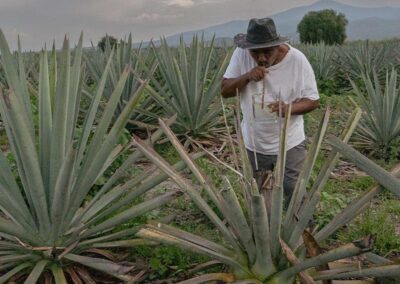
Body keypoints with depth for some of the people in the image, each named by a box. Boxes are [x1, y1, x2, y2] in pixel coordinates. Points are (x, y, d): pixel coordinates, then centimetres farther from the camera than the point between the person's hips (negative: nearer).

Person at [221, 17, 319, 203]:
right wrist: (247, 77, -26)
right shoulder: (241, 55, -14)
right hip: (253, 145, 3)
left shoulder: (297, 60, -19)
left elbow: (313, 101, -11)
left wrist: (289, 108, -32)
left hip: (290, 144, -2)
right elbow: (224, 91, -7)